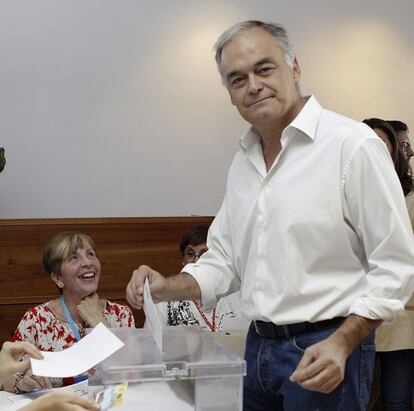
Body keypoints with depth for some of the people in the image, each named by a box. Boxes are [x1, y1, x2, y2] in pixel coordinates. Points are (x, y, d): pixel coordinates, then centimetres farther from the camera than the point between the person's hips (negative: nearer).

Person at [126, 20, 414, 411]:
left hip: (326, 351, -6)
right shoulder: (243, 161, 8)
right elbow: (224, 260, 13)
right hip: (258, 346, 7)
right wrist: (168, 288, -3)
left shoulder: (353, 145, -13)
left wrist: (342, 344, -21)